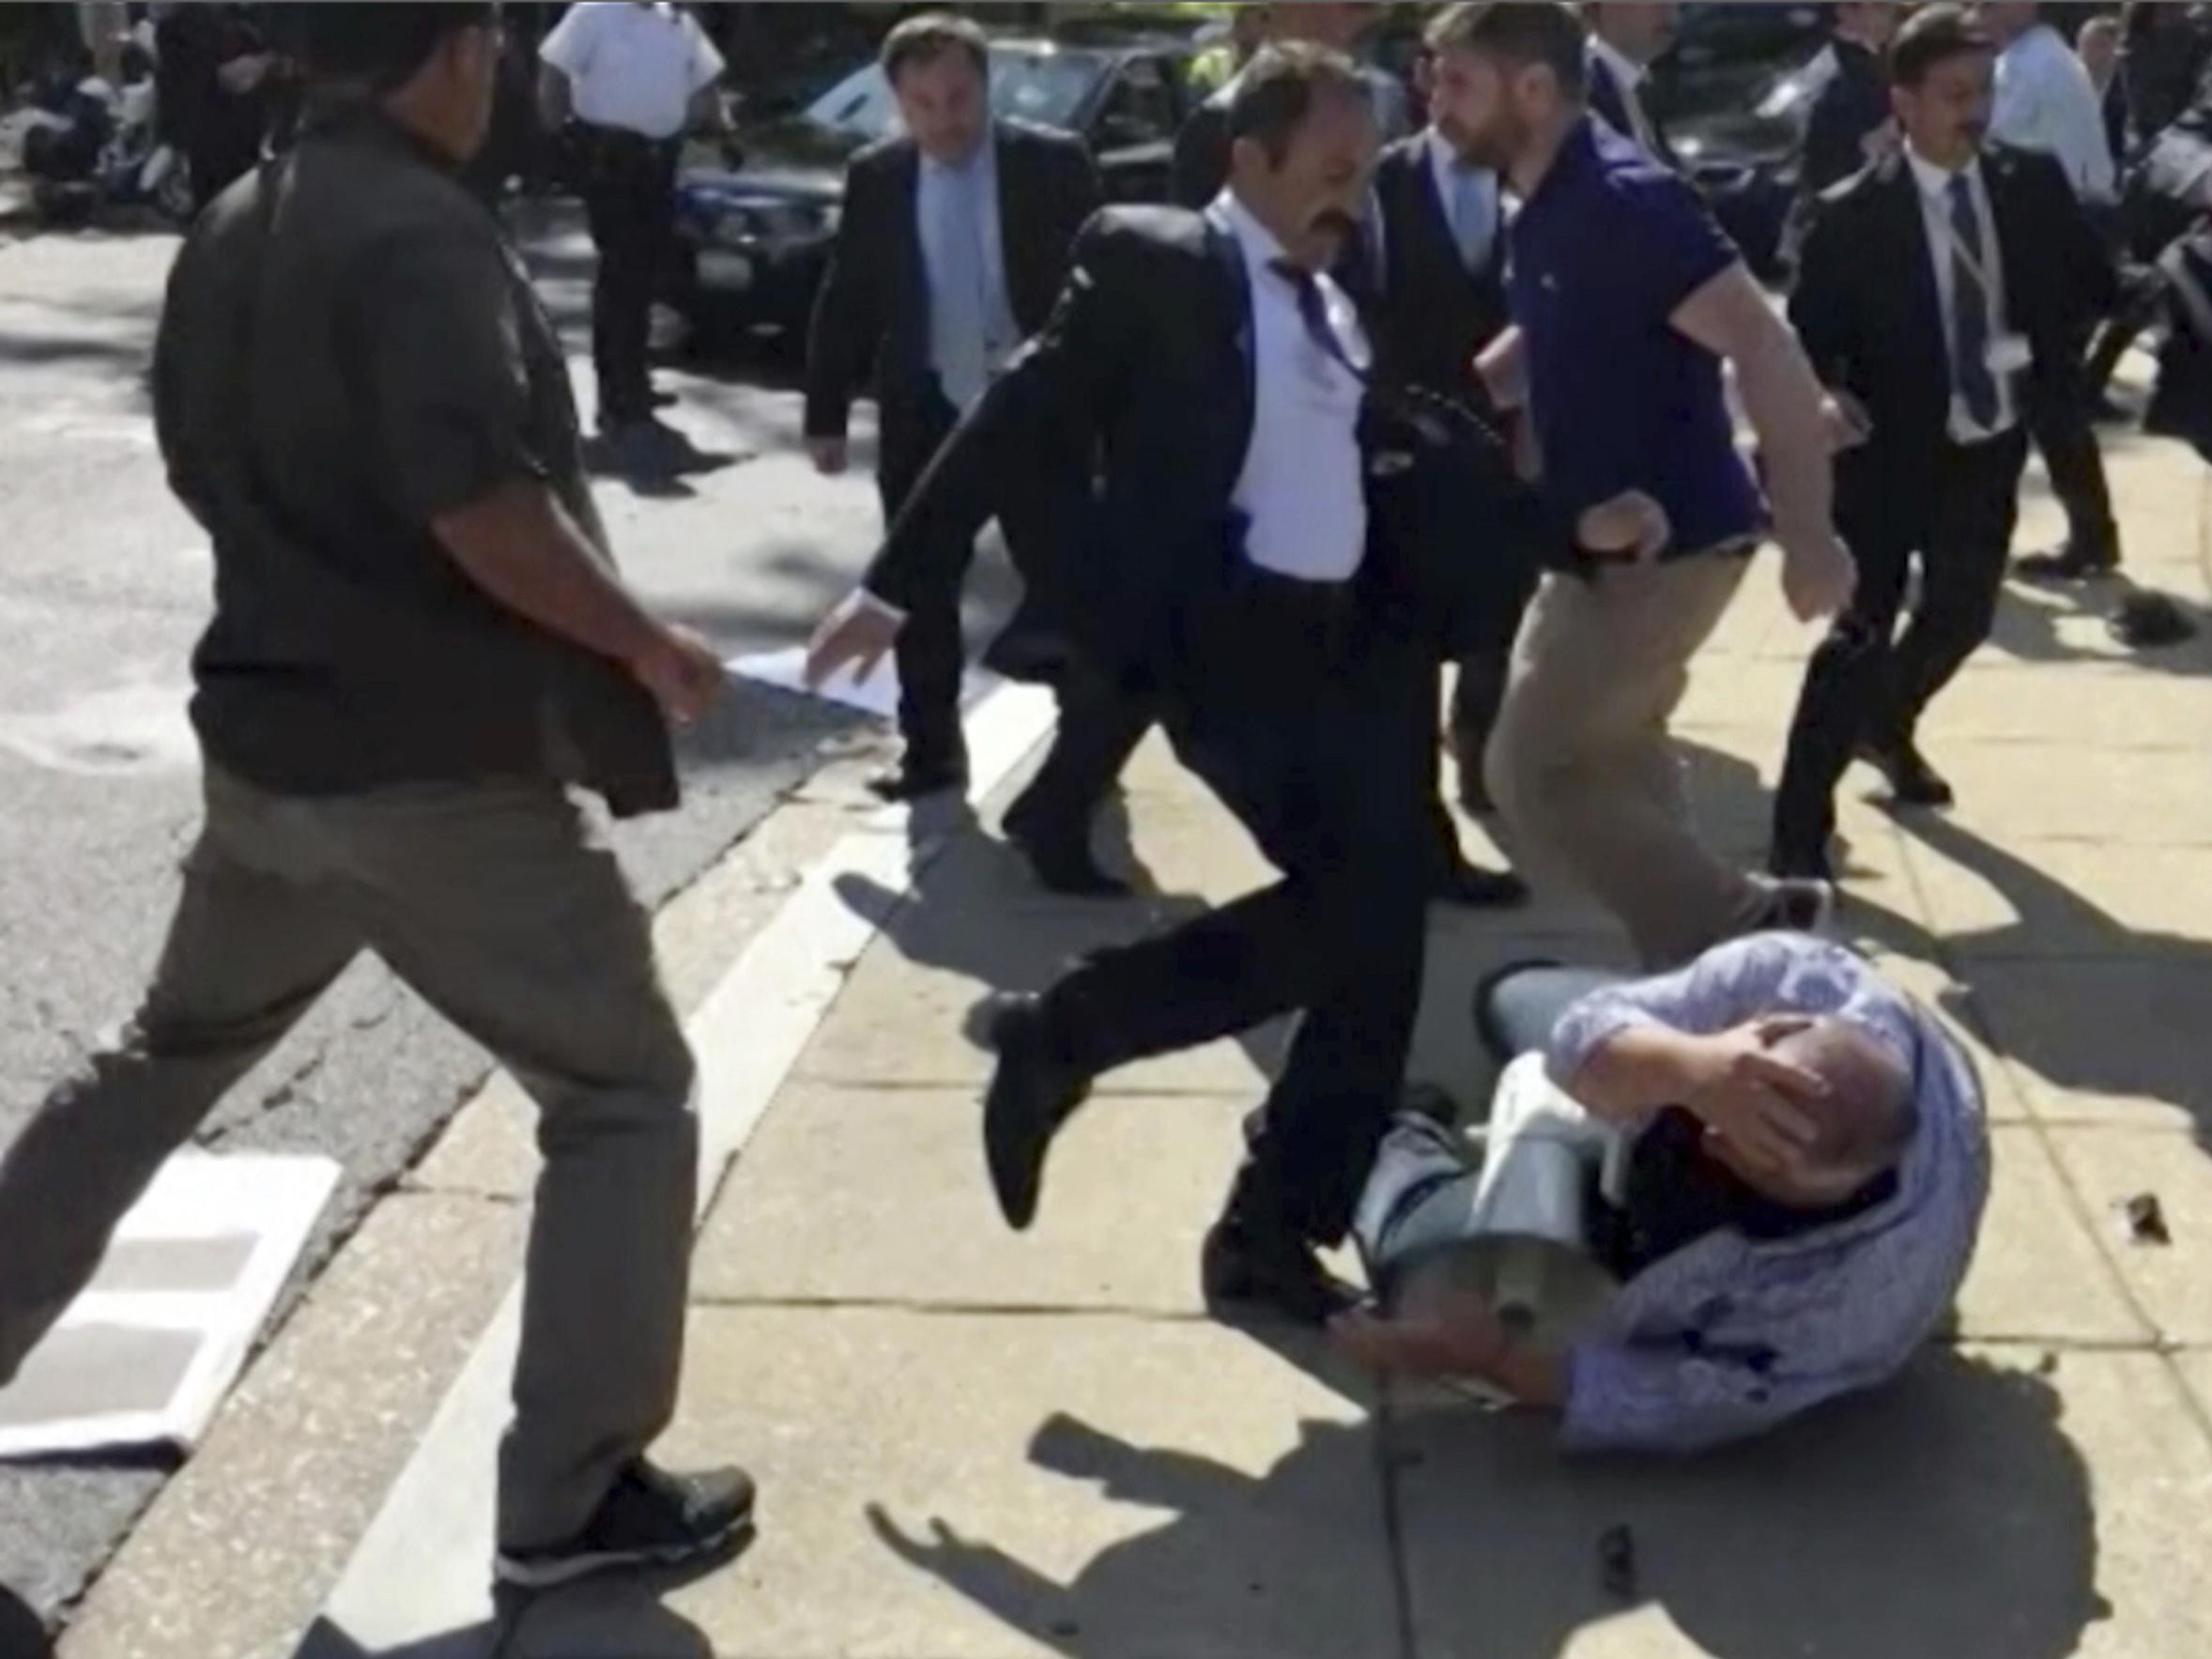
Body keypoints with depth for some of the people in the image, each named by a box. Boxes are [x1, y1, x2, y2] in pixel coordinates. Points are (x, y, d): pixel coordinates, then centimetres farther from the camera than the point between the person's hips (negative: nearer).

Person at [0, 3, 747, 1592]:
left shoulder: (233, 231, 10)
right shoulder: (424, 236, -17)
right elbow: (478, 499, -27)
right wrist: (644, 644, -15)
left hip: (269, 745, 8)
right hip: (444, 771, -8)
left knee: (166, 1062, 27)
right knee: (625, 1093, 5)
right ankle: (574, 1494, 8)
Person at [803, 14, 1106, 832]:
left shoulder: (1053, 164, -7)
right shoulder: (875, 177, 0)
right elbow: (845, 300, 4)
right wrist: (827, 412, 2)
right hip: (924, 412, 2)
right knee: (921, 592, 9)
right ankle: (931, 750, 22)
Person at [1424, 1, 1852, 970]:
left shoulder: (1620, 200, -22)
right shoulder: (1549, 202, 7)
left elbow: (1765, 347, -26)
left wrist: (1809, 535, -28)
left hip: (1663, 544, -10)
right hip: (1614, 540, 10)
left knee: (1534, 775, -4)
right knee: (1610, 763, 21)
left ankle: (1738, 934, 6)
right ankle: (1698, 952, 34)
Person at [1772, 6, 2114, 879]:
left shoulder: (2033, 185, -1)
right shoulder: (1854, 216, -14)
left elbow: (2094, 283, 7)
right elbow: (1808, 342, -14)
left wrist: (2041, 347, -10)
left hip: (1990, 451, 5)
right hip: (1889, 456, -5)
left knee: (1962, 616, 21)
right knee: (1861, 635, -7)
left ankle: (1888, 727, 51)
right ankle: (1800, 835, -1)